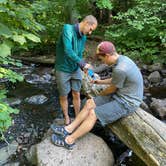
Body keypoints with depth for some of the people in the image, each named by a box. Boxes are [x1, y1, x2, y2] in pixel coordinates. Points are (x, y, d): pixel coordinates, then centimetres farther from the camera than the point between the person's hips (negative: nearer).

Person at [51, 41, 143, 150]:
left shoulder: (119, 69, -30)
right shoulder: (122, 58, 2)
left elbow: (112, 89, -13)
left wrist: (101, 94, 7)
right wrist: (100, 82, 22)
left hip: (125, 104, -9)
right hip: (120, 96, 9)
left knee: (93, 113, -14)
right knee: (90, 103, 2)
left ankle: (69, 140, -1)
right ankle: (69, 129, 5)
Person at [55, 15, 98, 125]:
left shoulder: (83, 37, 0)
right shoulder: (68, 29, -22)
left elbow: (79, 54, 6)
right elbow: (68, 51, -32)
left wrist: (84, 67, -10)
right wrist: (83, 64, -27)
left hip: (76, 70, 5)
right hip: (63, 70, -5)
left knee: (76, 95, 12)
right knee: (63, 96, 11)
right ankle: (67, 118, 31)